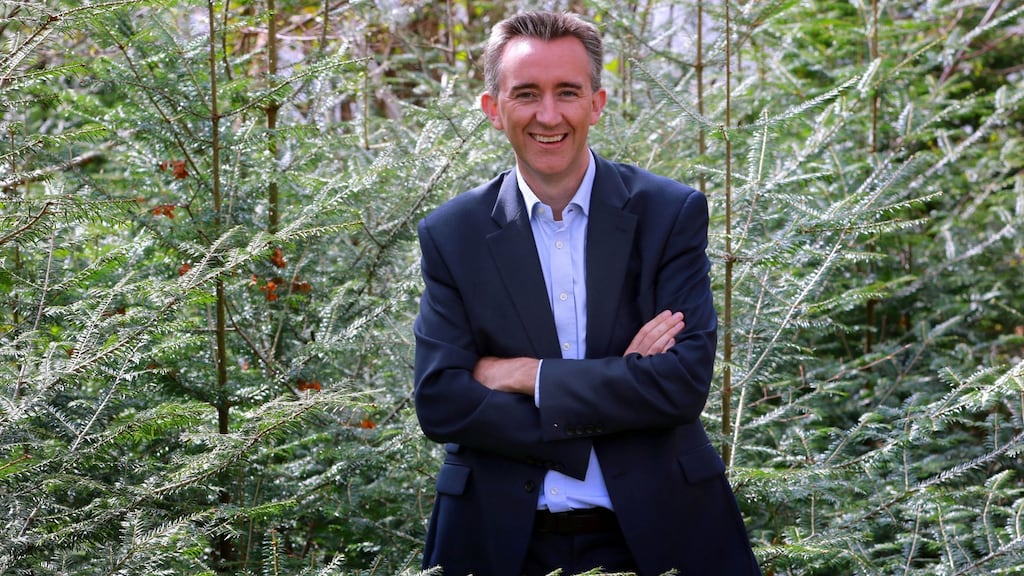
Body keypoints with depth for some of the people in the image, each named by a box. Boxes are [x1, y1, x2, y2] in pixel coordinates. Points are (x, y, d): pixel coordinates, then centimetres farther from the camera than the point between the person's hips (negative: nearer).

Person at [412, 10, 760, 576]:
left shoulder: (672, 213, -4)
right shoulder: (451, 235, -2)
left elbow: (686, 380, -13)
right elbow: (439, 403, -10)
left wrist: (527, 376, -16)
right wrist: (622, 386, -16)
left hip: (657, 530, 0)